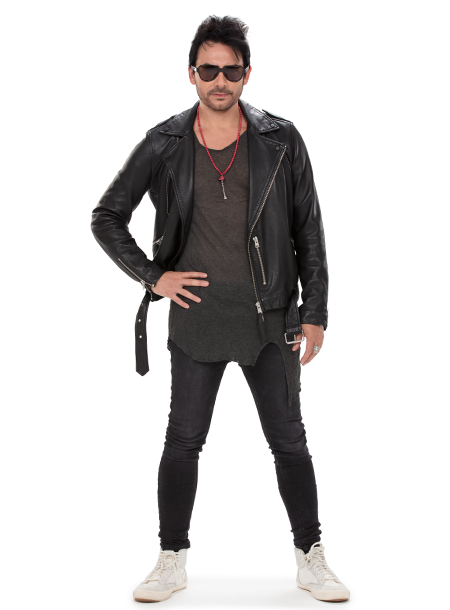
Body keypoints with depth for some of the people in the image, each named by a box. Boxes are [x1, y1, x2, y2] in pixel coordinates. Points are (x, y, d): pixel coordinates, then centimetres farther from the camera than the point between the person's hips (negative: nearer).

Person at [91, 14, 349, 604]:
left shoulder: (281, 140, -1)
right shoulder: (163, 145, 0)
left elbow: (309, 230, 3)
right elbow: (106, 217, 8)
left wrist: (315, 312, 0)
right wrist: (152, 275, -2)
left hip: (269, 318, 0)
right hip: (196, 320, 0)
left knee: (289, 440, 7)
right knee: (183, 441, 7)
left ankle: (311, 557, 22)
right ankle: (172, 560, 22)